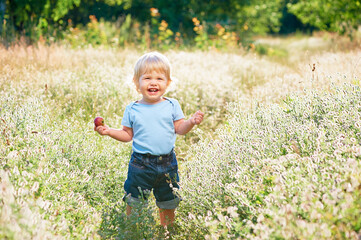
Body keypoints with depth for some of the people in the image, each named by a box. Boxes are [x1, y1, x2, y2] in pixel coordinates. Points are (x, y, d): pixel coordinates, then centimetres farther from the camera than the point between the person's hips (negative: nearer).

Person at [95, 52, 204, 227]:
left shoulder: (172, 105, 0)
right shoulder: (132, 109, -1)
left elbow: (179, 129, 1)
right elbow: (127, 135, 5)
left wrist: (191, 122, -17)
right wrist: (109, 131, -8)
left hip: (167, 163, 1)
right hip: (140, 163, -1)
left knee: (168, 203, 13)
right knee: (134, 202, 4)